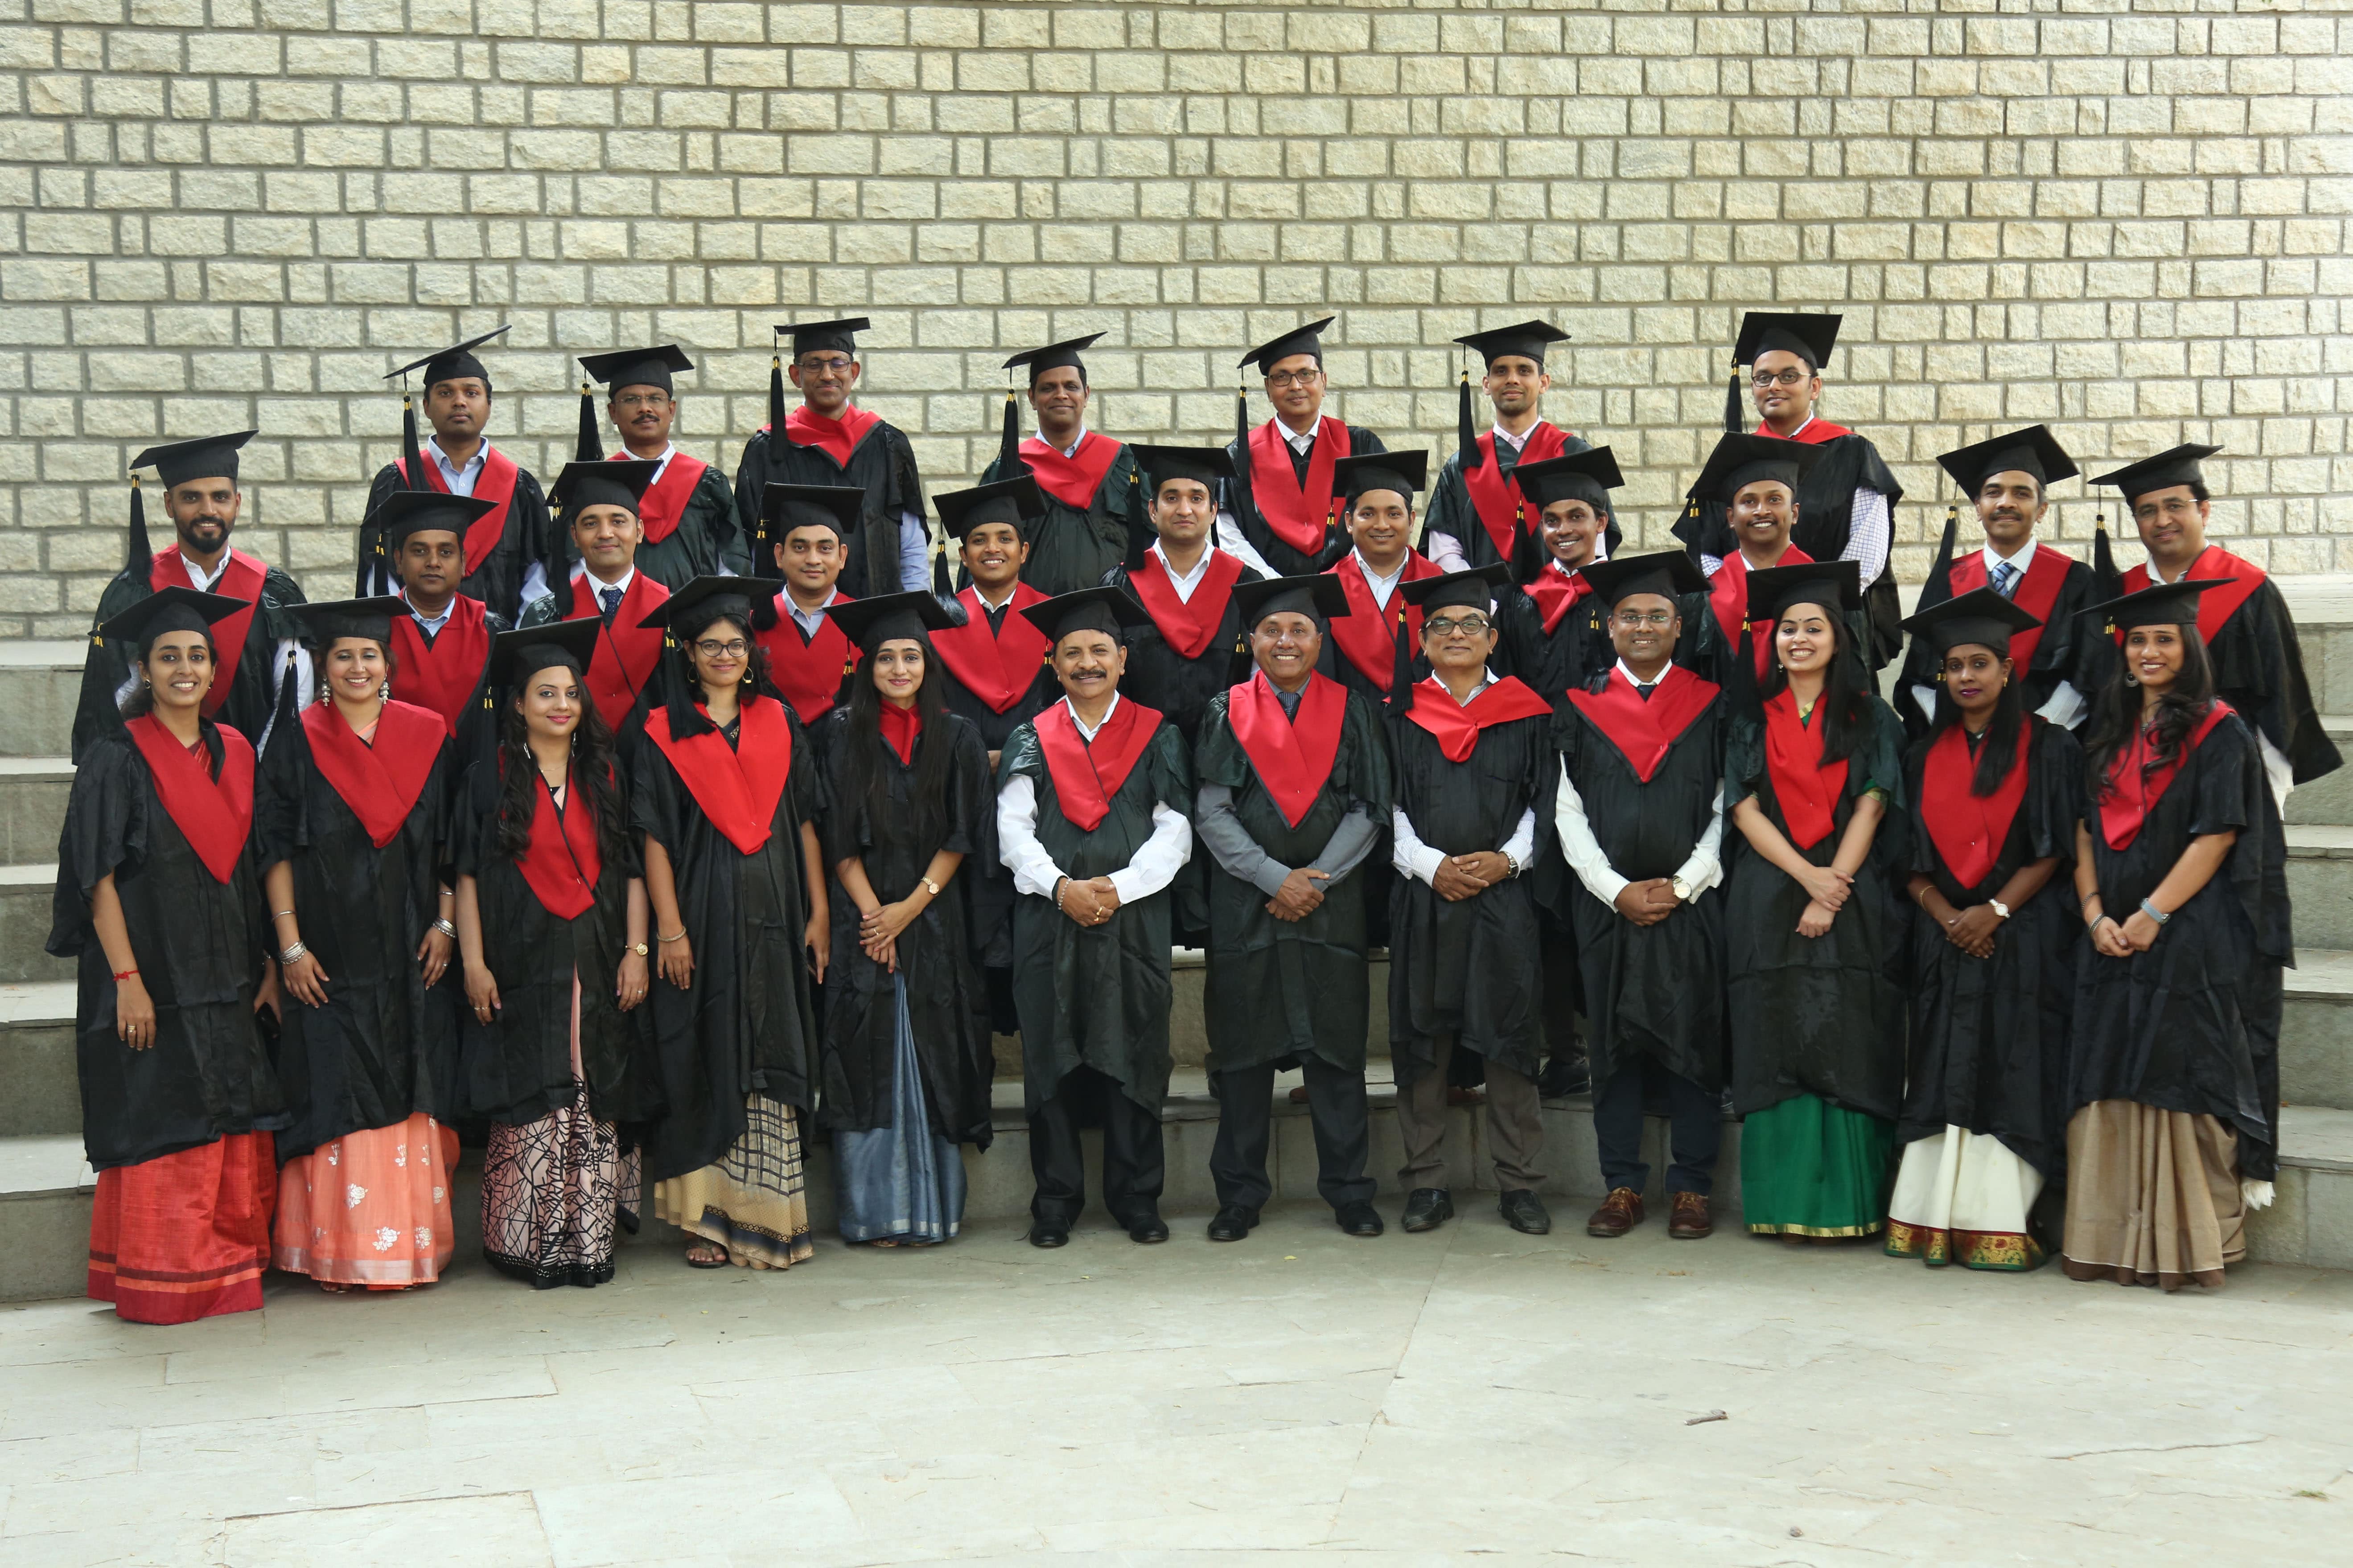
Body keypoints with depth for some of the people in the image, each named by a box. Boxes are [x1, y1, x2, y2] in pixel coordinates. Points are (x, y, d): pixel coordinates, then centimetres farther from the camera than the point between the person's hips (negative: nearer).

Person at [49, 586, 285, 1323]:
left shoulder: (234, 754, 10)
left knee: (235, 1137, 5)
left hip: (226, 979, 5)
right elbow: (98, 876, -10)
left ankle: (230, 1275, 14)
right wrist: (127, 978, -17)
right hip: (151, 977, -5)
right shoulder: (117, 758, -6)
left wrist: (268, 963, 8)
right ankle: (161, 1286, 7)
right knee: (163, 1136, -2)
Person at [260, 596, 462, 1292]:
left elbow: (451, 841, 8)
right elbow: (276, 848, -1)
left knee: (411, 1098, 3)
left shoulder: (427, 736, 7)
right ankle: (339, 1252, 3)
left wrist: (447, 925, -3)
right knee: (337, 1099, -3)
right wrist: (290, 945, -8)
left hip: (413, 955, 2)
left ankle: (411, 1244, 10)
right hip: (329, 957, -2)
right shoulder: (298, 741, 2)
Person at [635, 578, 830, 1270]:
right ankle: (709, 1217, 4)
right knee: (707, 1064, -1)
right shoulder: (662, 735, 2)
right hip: (704, 918, -2)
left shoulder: (779, 722, 11)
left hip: (775, 914, 2)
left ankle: (767, 1216, 5)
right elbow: (654, 838, -3)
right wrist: (669, 927, -11)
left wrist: (819, 913, 4)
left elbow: (805, 822, 10)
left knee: (771, 1066, 1)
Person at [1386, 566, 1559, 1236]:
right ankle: (1427, 1183, 9)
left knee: (1509, 1032, -1)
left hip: (1504, 896, 0)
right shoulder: (1400, 716, 9)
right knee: (1422, 1033, 1)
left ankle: (1519, 1184, 7)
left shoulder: (1525, 712, 9)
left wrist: (1507, 859, -9)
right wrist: (1431, 864, -10)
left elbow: (1542, 801, 7)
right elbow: (1387, 807, 4)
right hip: (1422, 898, 0)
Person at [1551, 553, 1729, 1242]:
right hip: (1606, 901, 1)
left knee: (1693, 1040, 0)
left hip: (1692, 901, -1)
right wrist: (1617, 890, -7)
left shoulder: (1711, 705, 6)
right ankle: (1622, 1185, 9)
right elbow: (1567, 811, 4)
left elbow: (1727, 809, 3)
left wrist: (1682, 885, -9)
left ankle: (1691, 1186, 7)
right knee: (1614, 1040, 3)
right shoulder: (1580, 709, 8)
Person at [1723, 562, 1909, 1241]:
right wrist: (1807, 875, -12)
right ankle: (1784, 1203, 0)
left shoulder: (1869, 718, 8)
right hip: (1767, 898, 1)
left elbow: (1871, 808, -1)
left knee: (1847, 1049, -5)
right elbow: (1744, 808, 1)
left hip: (1852, 896, -1)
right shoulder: (1753, 721, 11)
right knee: (1777, 1046, -3)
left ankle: (1847, 1202, -3)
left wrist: (1832, 891, -13)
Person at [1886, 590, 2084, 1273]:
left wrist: (1995, 911, -14)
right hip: (1943, 937, 3)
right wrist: (1949, 918, -9)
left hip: (2023, 939, -3)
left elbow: (2054, 849, -4)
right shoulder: (1924, 756, 12)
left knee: (2008, 1079, -11)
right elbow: (1911, 858, 7)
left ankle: (2000, 1225, -10)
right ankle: (1932, 1221, -3)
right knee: (1942, 1077, -4)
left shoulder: (2046, 748, 2)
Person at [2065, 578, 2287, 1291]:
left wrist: (2153, 914, -16)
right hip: (2116, 940, 5)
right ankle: (2110, 1240, 7)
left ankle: (2186, 1245, -3)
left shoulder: (2219, 731, -3)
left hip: (2193, 943, -5)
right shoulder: (2108, 734, 15)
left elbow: (2218, 835, -10)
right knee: (2112, 1091, 3)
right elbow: (2087, 830, 10)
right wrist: (2096, 913, -4)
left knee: (2181, 1087, -8)